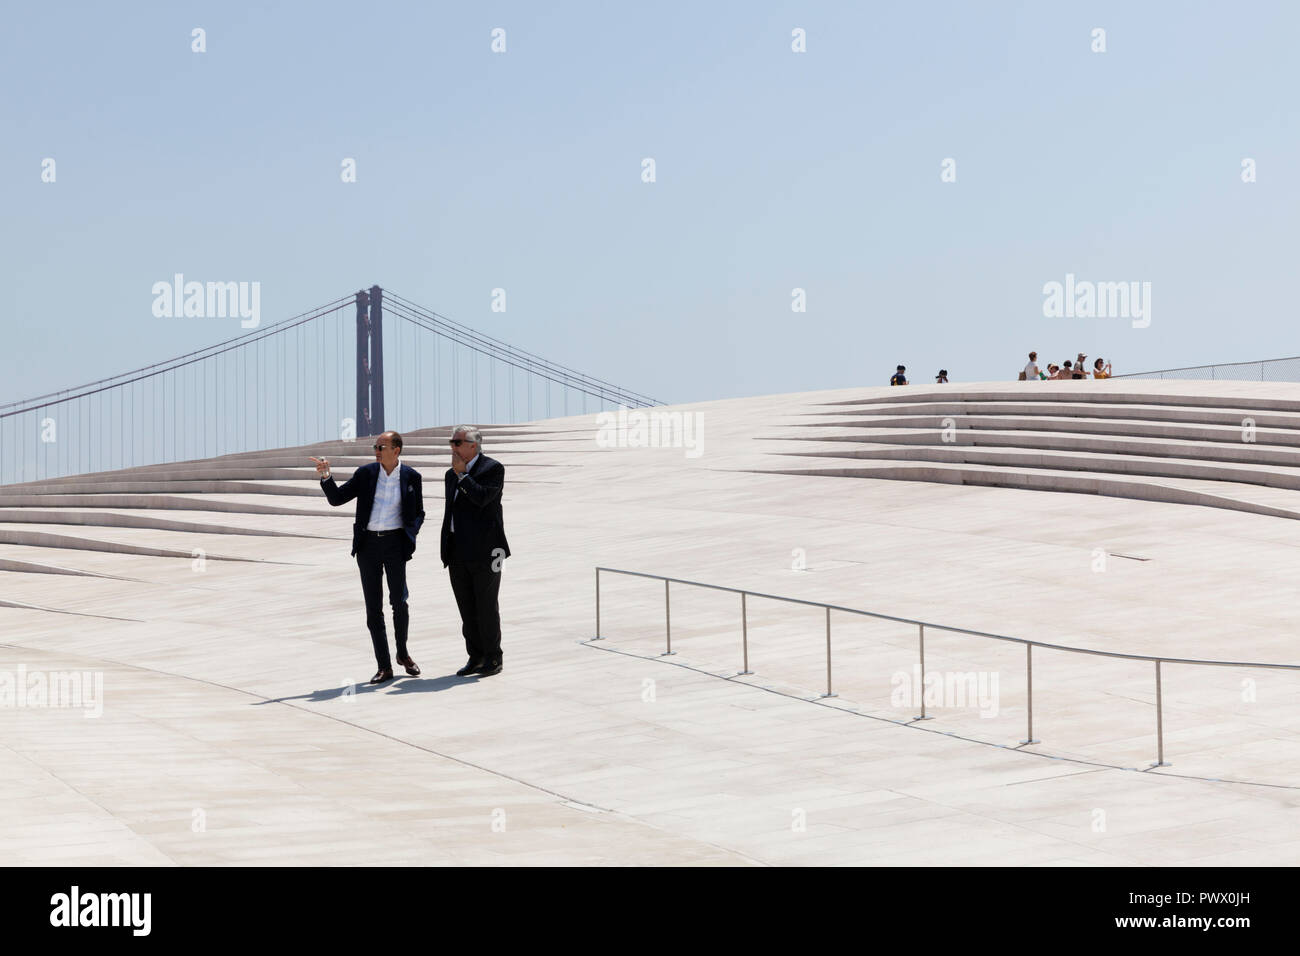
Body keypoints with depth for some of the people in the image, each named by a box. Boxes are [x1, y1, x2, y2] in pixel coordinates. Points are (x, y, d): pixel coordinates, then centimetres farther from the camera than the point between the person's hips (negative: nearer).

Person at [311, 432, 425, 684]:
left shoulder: (411, 477, 1)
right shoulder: (365, 473, 3)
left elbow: (418, 513, 11)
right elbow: (336, 499, 3)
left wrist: (410, 536, -6)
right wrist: (326, 476, -13)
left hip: (394, 543, -1)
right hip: (368, 544, 2)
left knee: (399, 602, -5)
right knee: (373, 608, 0)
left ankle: (403, 653, 22)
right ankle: (384, 667, 6)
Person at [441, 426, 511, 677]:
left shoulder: (493, 468, -5)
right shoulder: (452, 475, 17)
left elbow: (482, 498, -21)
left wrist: (461, 474, -12)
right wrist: (447, 551, 18)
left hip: (484, 551, -7)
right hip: (458, 553, 7)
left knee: (487, 606, -2)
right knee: (467, 608, 8)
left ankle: (493, 659, 6)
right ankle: (475, 657, 15)